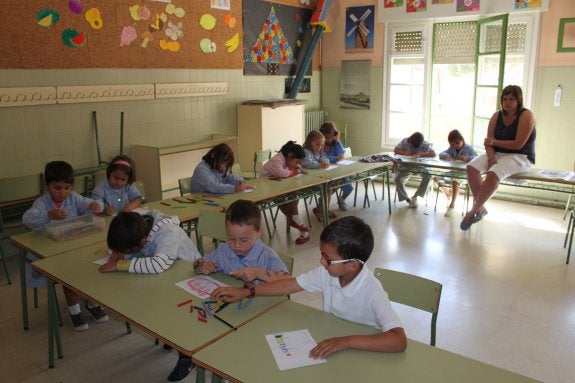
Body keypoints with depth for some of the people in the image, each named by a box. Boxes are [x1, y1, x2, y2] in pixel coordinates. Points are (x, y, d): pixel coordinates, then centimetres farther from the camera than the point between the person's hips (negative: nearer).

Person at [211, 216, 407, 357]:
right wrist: (247, 291, -7)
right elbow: (291, 284, -2)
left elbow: (399, 341, -38)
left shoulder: (372, 293, -28)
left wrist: (346, 341, -45)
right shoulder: (327, 273, -12)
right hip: (330, 347, 4)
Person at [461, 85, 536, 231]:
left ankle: (474, 211, -20)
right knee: (471, 167, -21)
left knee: (493, 174, -34)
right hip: (497, 154, 6)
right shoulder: (497, 116, 7)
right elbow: (488, 141, 1)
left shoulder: (526, 116, -10)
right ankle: (480, 208, -15)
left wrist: (494, 142, -8)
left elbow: (518, 144, -16)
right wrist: (491, 157, -18)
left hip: (520, 157, -6)